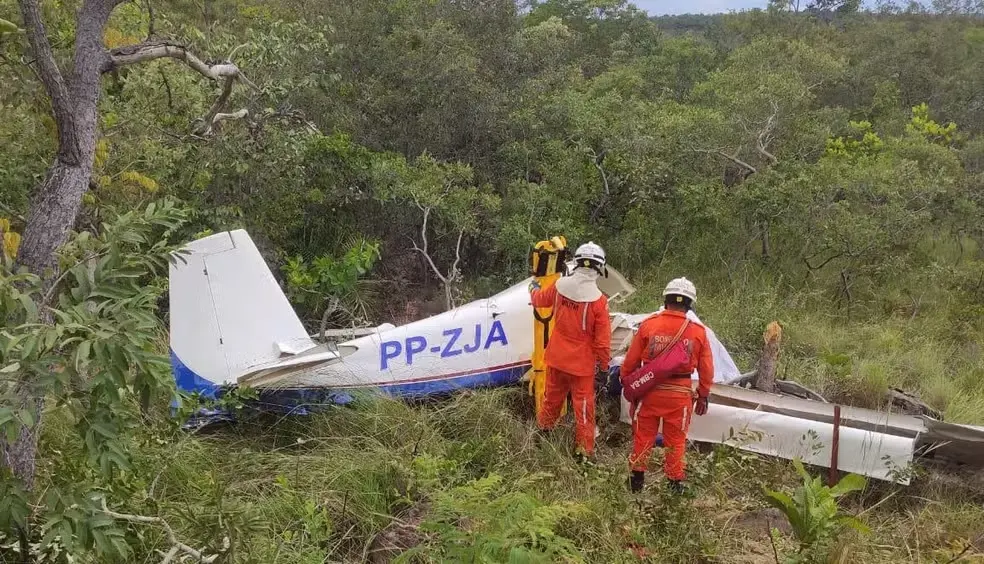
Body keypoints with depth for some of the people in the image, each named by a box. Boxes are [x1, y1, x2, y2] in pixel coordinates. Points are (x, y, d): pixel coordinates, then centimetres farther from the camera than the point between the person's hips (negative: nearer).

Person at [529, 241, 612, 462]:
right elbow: (602, 338, -15)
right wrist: (603, 363, -1)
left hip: (557, 357, 4)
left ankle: (544, 428, 41)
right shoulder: (598, 299, -21)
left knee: (553, 396, 23)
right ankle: (584, 448, 11)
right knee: (583, 405, 6)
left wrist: (533, 290, 36)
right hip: (582, 362, -4)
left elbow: (540, 299, 14)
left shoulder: (560, 286, -9)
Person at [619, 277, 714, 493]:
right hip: (680, 394, 0)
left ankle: (637, 476, 21)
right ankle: (675, 481, 22)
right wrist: (703, 396, 16)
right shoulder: (698, 332, -5)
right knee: (676, 440, 13)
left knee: (643, 435, 14)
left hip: (649, 390, 0)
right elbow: (706, 370, 3)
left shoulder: (648, 325, -8)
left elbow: (631, 360, -1)